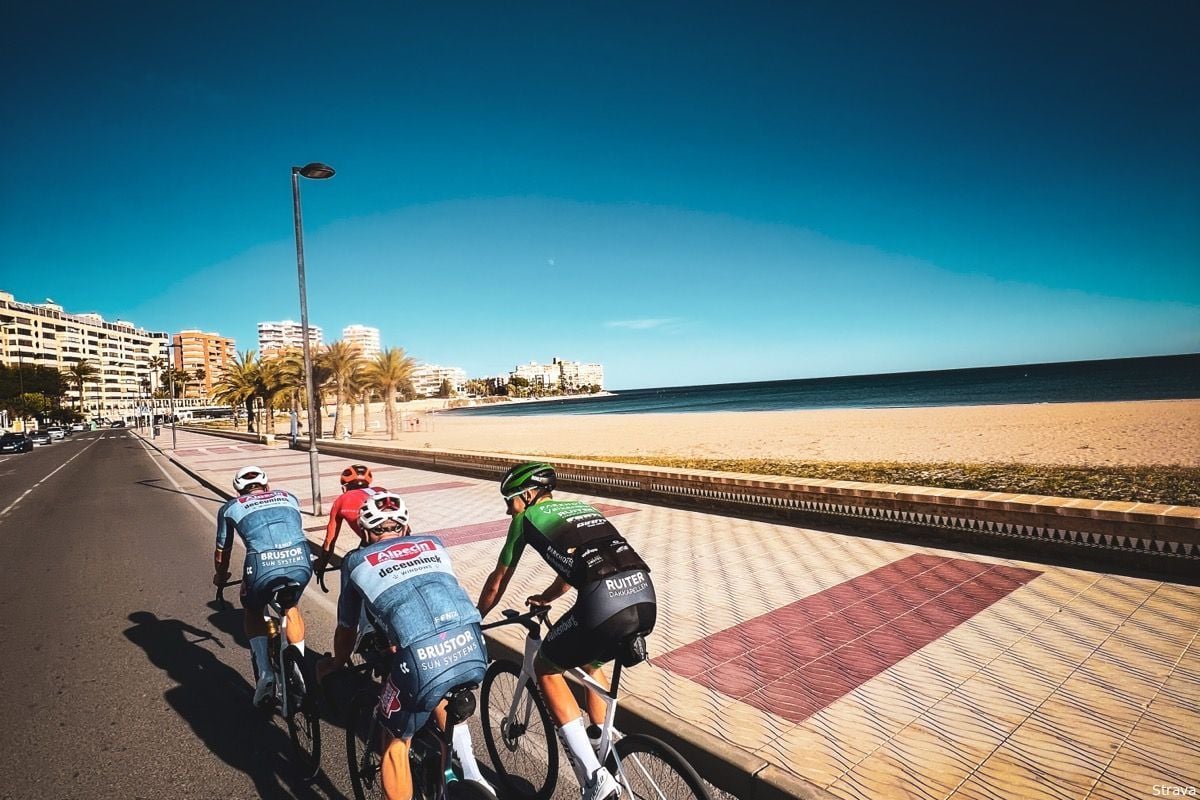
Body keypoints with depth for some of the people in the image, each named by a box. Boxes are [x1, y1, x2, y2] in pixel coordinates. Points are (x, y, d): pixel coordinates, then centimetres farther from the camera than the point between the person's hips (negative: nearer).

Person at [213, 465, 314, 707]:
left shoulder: (230, 507, 25)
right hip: (300, 563, 2)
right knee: (292, 607, 33)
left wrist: (220, 578, 55)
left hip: (262, 567, -2)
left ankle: (265, 672, 15)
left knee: (253, 613, 30)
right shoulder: (289, 497, 30)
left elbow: (222, 552, 35)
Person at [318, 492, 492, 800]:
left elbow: (347, 628, 32)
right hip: (473, 652, 4)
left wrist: (335, 665, 53)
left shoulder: (356, 561, 21)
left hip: (420, 660, -3)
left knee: (396, 744, 26)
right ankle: (469, 774, 29)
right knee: (440, 693, 38)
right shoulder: (433, 543, 28)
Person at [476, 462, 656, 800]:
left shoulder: (527, 517, 17)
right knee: (591, 663, 35)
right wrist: (545, 598, 64)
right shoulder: (580, 507, 32)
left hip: (604, 602, -7)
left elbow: (496, 584, 27)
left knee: (546, 668, 20)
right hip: (645, 597, 7)